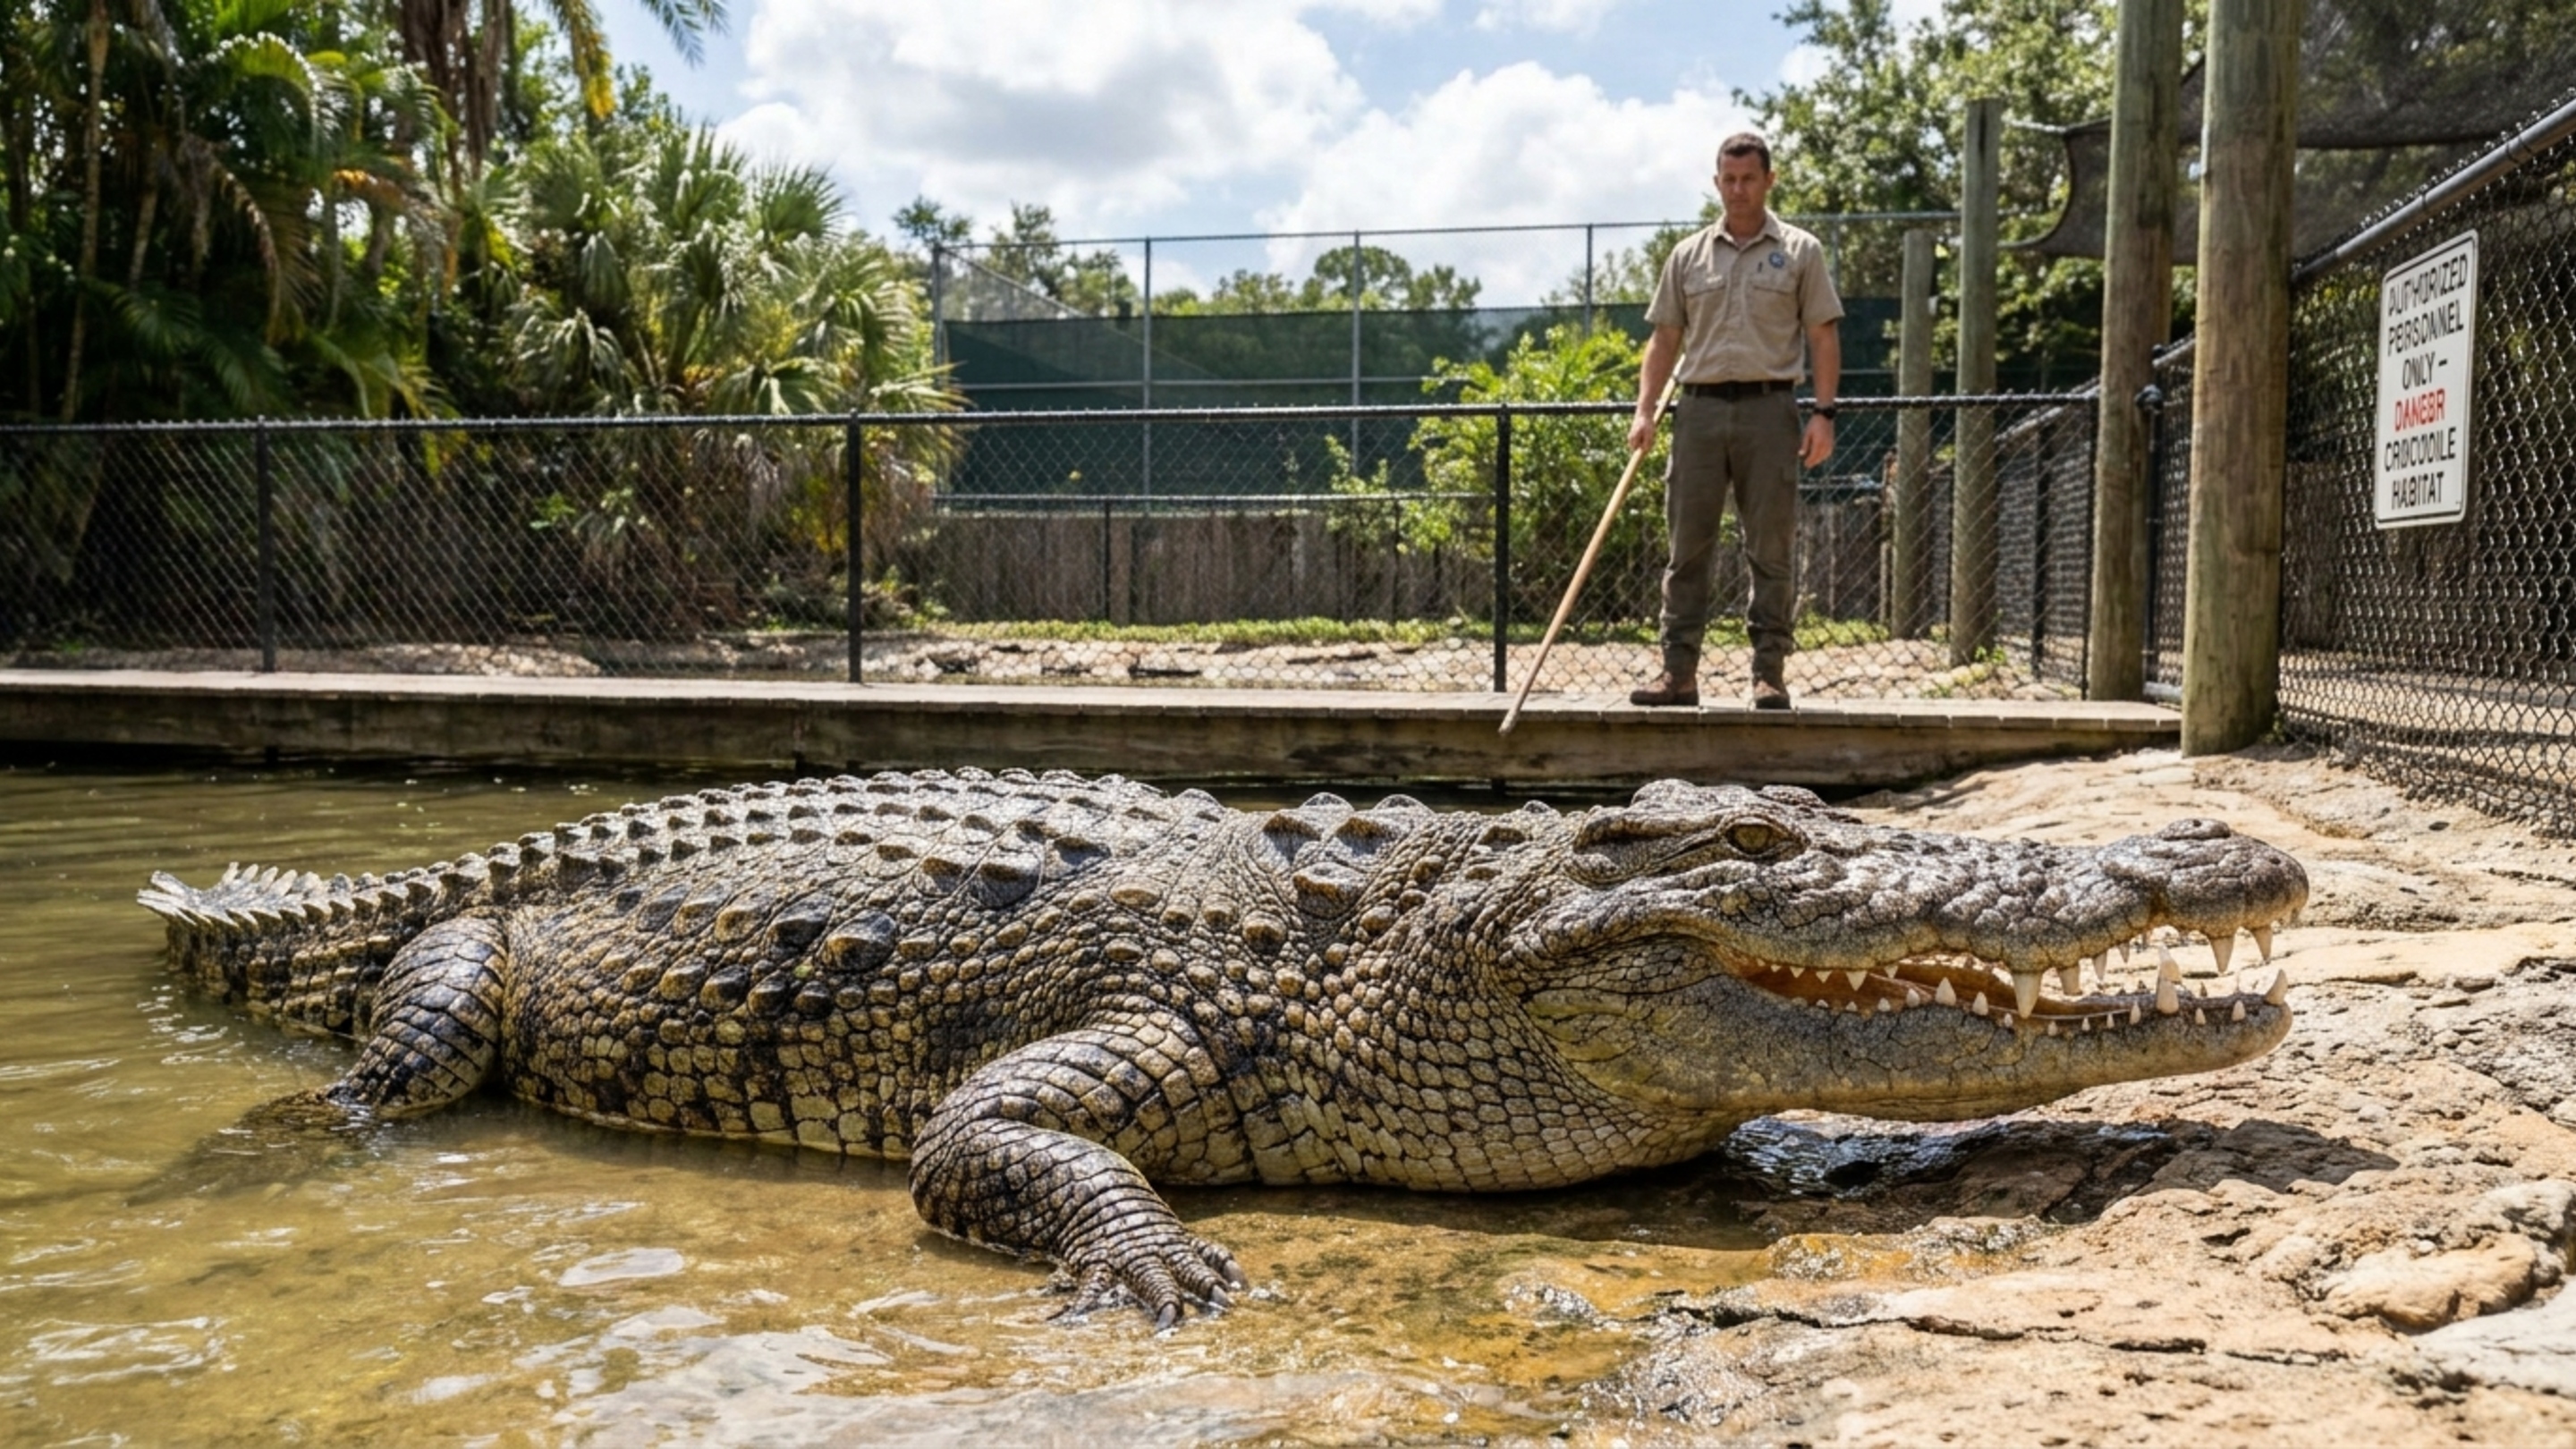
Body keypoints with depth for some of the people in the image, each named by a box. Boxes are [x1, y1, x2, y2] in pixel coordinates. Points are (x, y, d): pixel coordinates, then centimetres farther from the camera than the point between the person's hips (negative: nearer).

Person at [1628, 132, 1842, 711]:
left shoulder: (1800, 251, 7)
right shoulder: (1688, 255, 12)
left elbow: (1823, 337, 3)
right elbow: (1664, 338, 12)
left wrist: (1823, 413, -7)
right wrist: (1645, 410, 0)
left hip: (1769, 409, -2)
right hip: (1699, 408, 2)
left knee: (1772, 551, 0)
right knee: (1687, 548, 2)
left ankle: (1770, 673, 5)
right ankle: (1679, 671, 5)